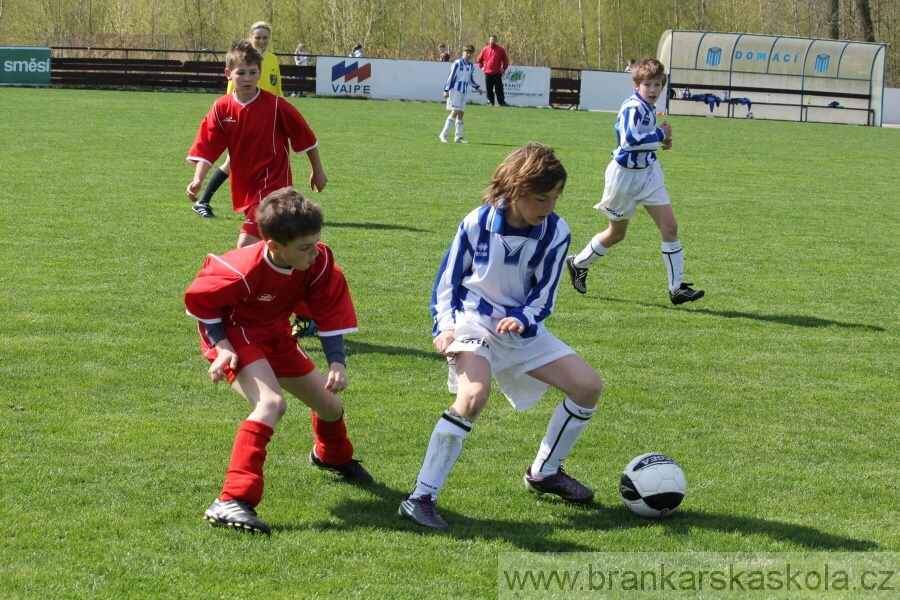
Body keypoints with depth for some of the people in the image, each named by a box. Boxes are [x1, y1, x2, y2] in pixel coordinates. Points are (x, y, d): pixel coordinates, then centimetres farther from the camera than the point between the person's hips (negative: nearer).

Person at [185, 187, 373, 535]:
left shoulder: (319, 262, -19)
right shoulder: (246, 270, -35)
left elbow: (330, 313, -11)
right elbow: (199, 298, -20)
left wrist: (337, 364, -21)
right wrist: (221, 346, -25)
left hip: (275, 336, 7)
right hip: (233, 334, -7)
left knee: (329, 403, 16)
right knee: (272, 403, -32)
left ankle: (333, 456, 55)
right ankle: (230, 503, -37)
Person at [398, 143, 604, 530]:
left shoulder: (556, 232, -8)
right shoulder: (477, 224, -14)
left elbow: (543, 298, -3)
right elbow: (447, 283, -2)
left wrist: (520, 320, -24)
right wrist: (446, 327, -18)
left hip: (522, 326, 5)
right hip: (472, 321, -5)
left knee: (588, 385, -4)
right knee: (474, 394, -33)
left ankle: (544, 472, 19)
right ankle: (421, 497, -29)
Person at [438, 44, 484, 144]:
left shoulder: (471, 66, 12)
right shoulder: (457, 63, -9)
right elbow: (451, 77, -10)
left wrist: (478, 88, 12)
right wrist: (446, 90, -12)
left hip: (464, 91, 7)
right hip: (455, 90, -7)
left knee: (461, 113, 8)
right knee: (455, 112, -13)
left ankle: (458, 136, 13)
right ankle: (443, 134, -10)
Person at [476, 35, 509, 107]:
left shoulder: (500, 49, 2)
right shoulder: (485, 49, 7)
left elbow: (506, 60, 7)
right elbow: (480, 59, 19)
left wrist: (504, 69, 2)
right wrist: (481, 67, 11)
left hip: (497, 73, -2)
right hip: (487, 73, 2)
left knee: (499, 88, -4)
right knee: (489, 88, 4)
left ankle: (501, 101, -2)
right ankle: (490, 101, 11)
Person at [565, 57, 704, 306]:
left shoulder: (649, 108, 4)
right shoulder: (633, 108, -22)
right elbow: (630, 140, -34)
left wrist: (660, 140, 2)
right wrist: (660, 135, -24)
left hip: (648, 173, 7)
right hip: (626, 175, -7)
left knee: (669, 227, -4)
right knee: (616, 233, 11)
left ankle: (677, 288, -1)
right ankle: (578, 263, 36)